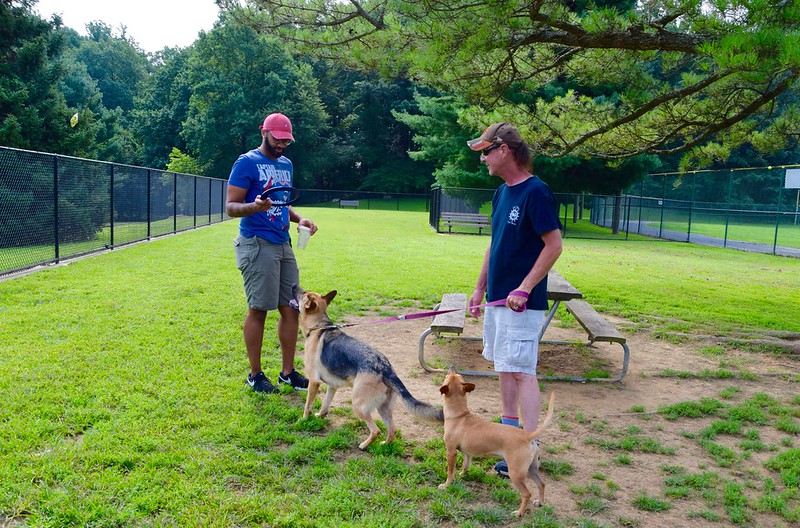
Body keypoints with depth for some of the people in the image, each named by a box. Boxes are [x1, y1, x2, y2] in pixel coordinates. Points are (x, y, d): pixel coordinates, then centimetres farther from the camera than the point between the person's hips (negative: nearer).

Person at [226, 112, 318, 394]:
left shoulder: (286, 164, 17)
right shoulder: (247, 162, -6)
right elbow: (231, 206, -10)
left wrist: (299, 218, 7)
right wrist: (254, 206, -30)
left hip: (283, 244, 8)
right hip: (257, 244, -8)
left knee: (291, 307, 7)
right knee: (258, 309, -3)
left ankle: (288, 371, 18)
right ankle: (255, 374, 10)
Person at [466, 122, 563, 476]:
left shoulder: (536, 192, -15)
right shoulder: (501, 193, 11)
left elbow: (554, 246, -18)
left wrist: (523, 289, -22)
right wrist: (480, 288, 17)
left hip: (522, 301, -9)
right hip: (497, 298, 9)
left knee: (522, 371, -8)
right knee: (504, 366, 17)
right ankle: (509, 428, 32)